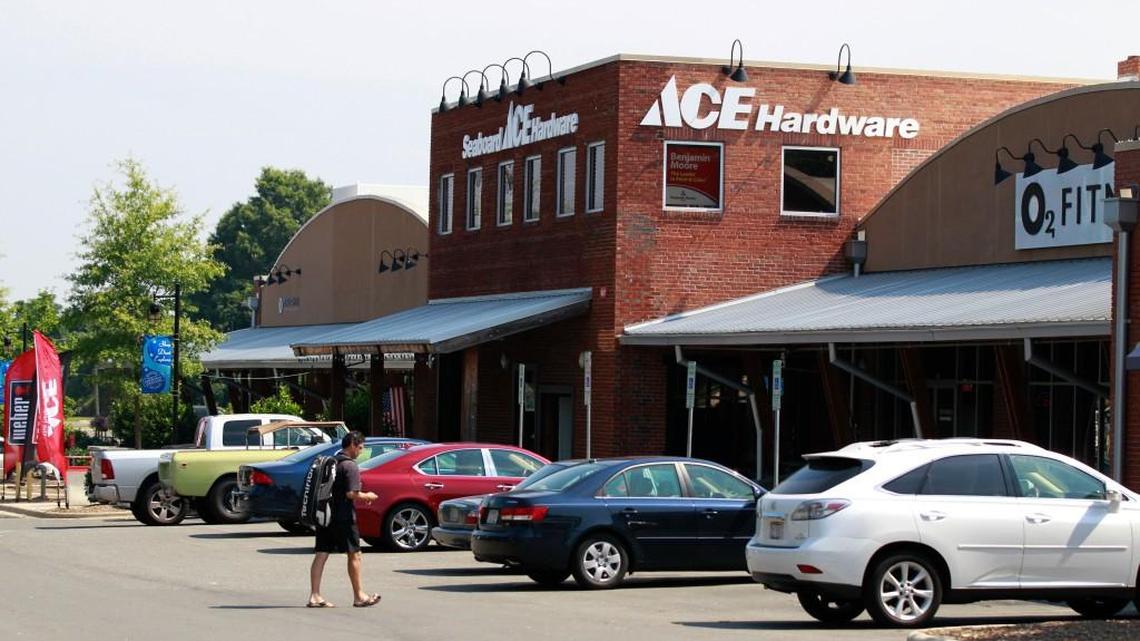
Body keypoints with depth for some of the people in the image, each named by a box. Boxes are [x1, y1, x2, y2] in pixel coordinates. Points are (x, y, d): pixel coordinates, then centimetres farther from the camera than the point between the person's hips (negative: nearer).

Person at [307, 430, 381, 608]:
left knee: (321, 555, 5)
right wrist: (368, 496, -2)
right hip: (343, 517, -7)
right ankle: (359, 596, 10)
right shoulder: (350, 466, -13)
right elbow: (352, 493, -21)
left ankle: (315, 596, 2)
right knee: (354, 555, 4)